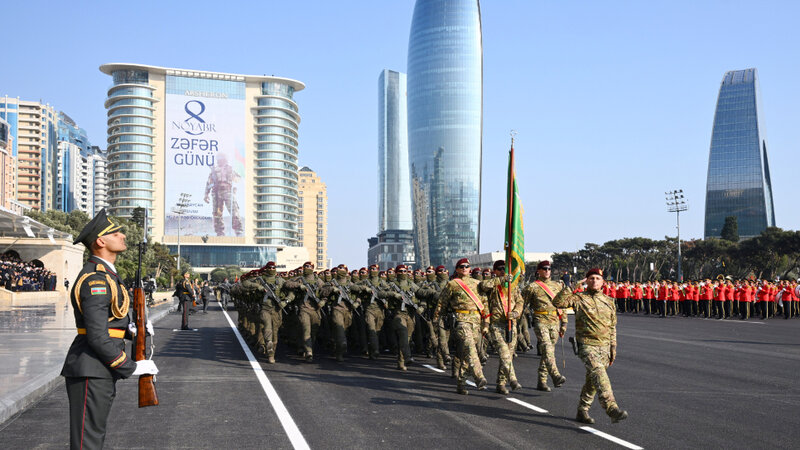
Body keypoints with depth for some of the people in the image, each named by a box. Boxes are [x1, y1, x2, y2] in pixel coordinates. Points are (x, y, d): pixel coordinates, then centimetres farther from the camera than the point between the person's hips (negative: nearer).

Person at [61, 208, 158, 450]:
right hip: (91, 372, -10)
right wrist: (132, 368, -16)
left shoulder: (105, 275, 15)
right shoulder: (96, 280, -18)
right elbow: (97, 337, -23)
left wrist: (134, 329, 5)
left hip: (101, 373, 10)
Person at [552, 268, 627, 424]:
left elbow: (612, 328, 18)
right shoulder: (579, 298, -1)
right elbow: (557, 302, -16)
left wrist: (613, 349, 15)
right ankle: (612, 409, -32)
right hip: (587, 345, -5)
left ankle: (582, 411, 24)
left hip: (604, 346, 5)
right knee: (599, 374, -23)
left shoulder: (608, 301, 13)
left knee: (592, 380, 10)